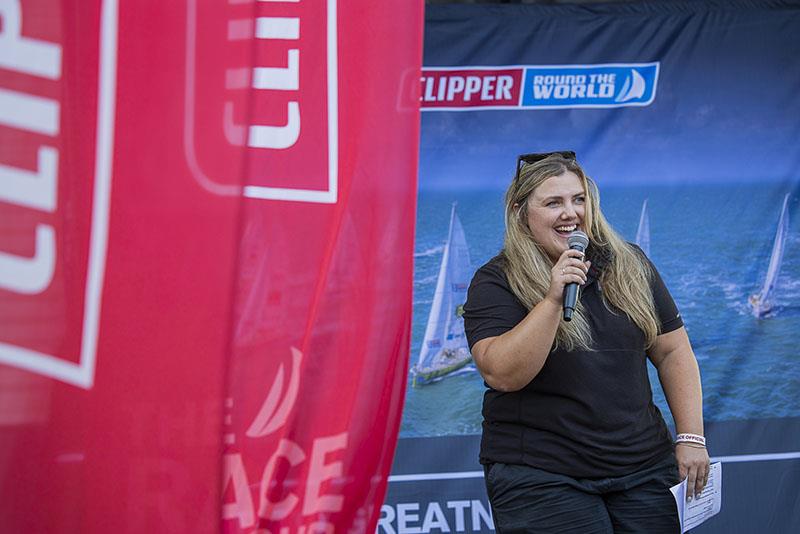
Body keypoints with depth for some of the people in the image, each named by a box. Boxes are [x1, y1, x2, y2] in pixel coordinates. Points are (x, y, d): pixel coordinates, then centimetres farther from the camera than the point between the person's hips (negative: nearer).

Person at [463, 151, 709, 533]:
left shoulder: (631, 266, 9)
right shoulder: (496, 283, -5)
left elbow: (673, 352, 11)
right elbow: (501, 374, -19)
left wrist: (691, 438, 2)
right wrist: (552, 299, -25)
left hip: (642, 469, 4)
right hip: (542, 480, -4)